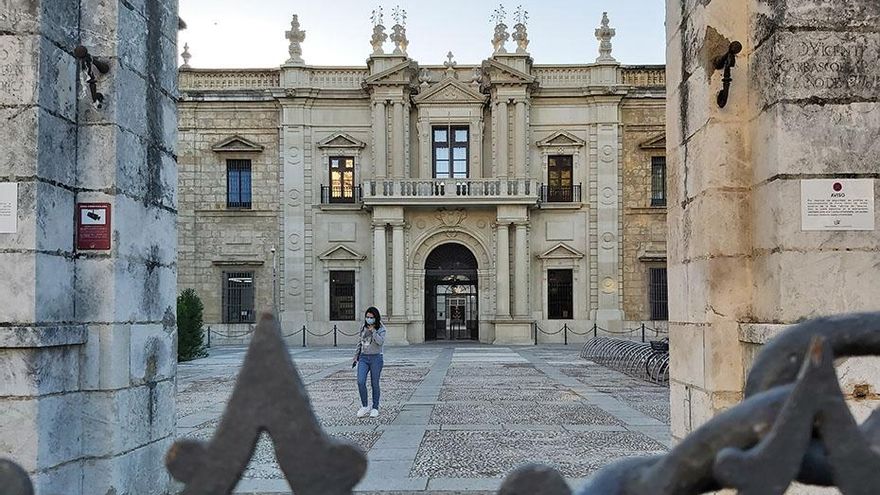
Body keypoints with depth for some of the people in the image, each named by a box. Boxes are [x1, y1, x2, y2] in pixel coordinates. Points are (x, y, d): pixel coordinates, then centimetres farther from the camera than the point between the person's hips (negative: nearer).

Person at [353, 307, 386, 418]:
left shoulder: (381, 329, -4)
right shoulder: (363, 328, 9)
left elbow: (380, 342, -22)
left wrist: (373, 330, -18)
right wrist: (356, 357, 18)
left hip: (376, 358, -3)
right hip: (363, 358, 3)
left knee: (374, 384, 3)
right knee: (360, 382, -11)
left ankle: (375, 408, 17)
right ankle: (364, 406, 2)